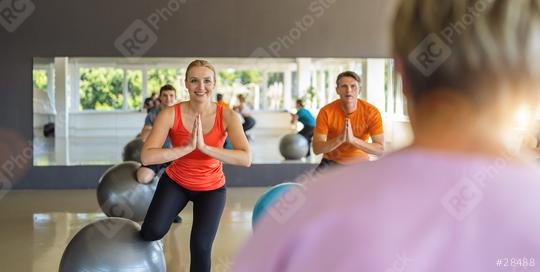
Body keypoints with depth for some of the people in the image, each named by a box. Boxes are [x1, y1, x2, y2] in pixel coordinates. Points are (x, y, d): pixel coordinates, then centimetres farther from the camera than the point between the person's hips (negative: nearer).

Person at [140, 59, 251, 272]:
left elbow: (246, 159, -32)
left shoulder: (227, 116, -20)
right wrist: (187, 147, -39)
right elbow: (146, 157, -31)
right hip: (176, 182, 0)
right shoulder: (170, 114, -22)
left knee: (200, 247, -12)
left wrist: (204, 147, -39)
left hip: (211, 187, 0)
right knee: (152, 233, -20)